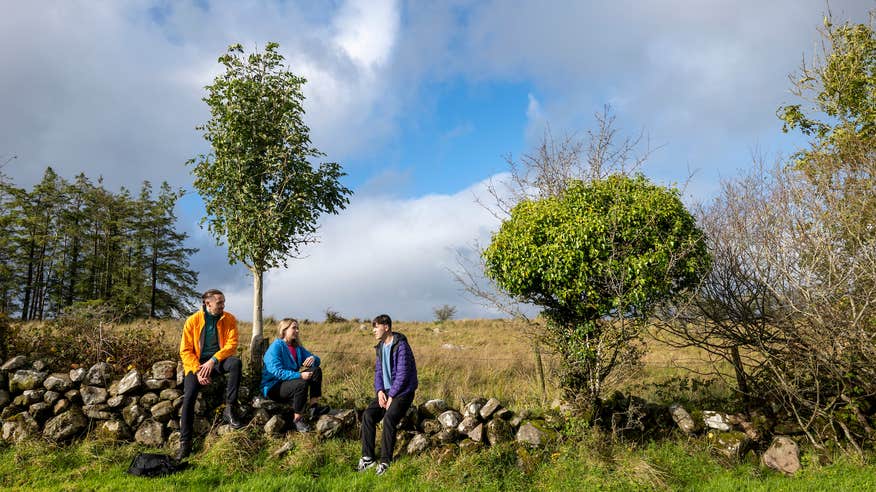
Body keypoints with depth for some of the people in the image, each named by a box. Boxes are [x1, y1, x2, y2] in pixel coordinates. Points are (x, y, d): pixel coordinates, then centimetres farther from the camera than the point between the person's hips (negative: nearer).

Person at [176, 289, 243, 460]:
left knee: (236, 363, -33)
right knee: (188, 397, -19)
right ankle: (185, 443, -9)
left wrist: (213, 360, -22)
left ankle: (230, 409, -24)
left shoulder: (229, 319, 0)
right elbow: (185, 350, -3)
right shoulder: (193, 320, -2)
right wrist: (197, 370, -17)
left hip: (218, 360, 0)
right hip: (197, 362, 0)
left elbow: (232, 344, -8)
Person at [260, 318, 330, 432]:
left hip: (291, 380, 8)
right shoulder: (276, 347, -15)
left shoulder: (297, 347, 9)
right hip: (273, 387, -8)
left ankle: (314, 406, -13)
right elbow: (277, 372, -27)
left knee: (316, 371, -5)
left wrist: (313, 359, -15)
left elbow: (316, 360, 12)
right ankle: (298, 419, -22)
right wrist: (299, 375, -34)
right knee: (301, 383, -33)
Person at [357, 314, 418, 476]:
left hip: (403, 391, -7)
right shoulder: (380, 347, 10)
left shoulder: (401, 345, -16)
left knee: (389, 419, -28)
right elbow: (378, 371, 13)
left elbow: (402, 374, -19)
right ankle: (368, 457, -6)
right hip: (386, 390, 8)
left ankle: (385, 461, -17)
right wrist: (379, 391, -4)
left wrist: (391, 396, -17)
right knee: (368, 415, -13)